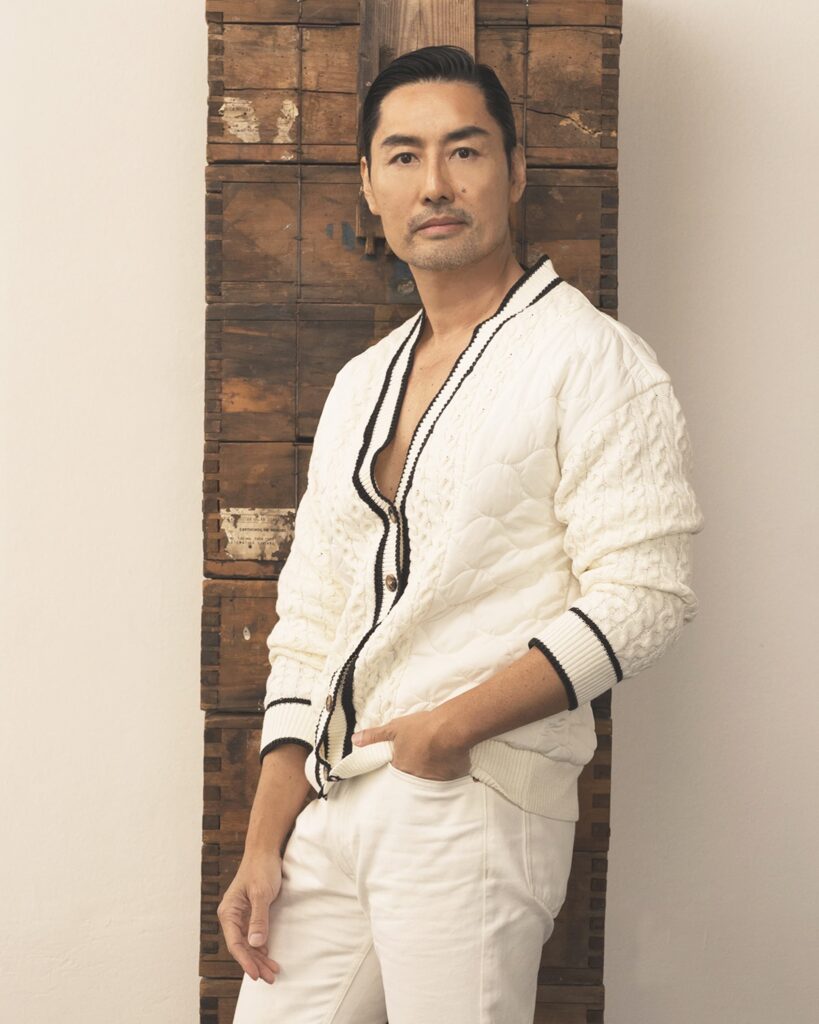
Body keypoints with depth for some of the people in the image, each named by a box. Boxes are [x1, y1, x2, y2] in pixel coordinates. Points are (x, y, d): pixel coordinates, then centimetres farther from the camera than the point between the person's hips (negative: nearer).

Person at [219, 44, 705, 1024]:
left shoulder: (593, 362, -4)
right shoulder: (360, 384, 16)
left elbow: (643, 596, -12)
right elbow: (308, 624, 14)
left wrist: (458, 723, -18)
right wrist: (264, 843, 8)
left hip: (476, 807, -6)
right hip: (329, 806, 6)